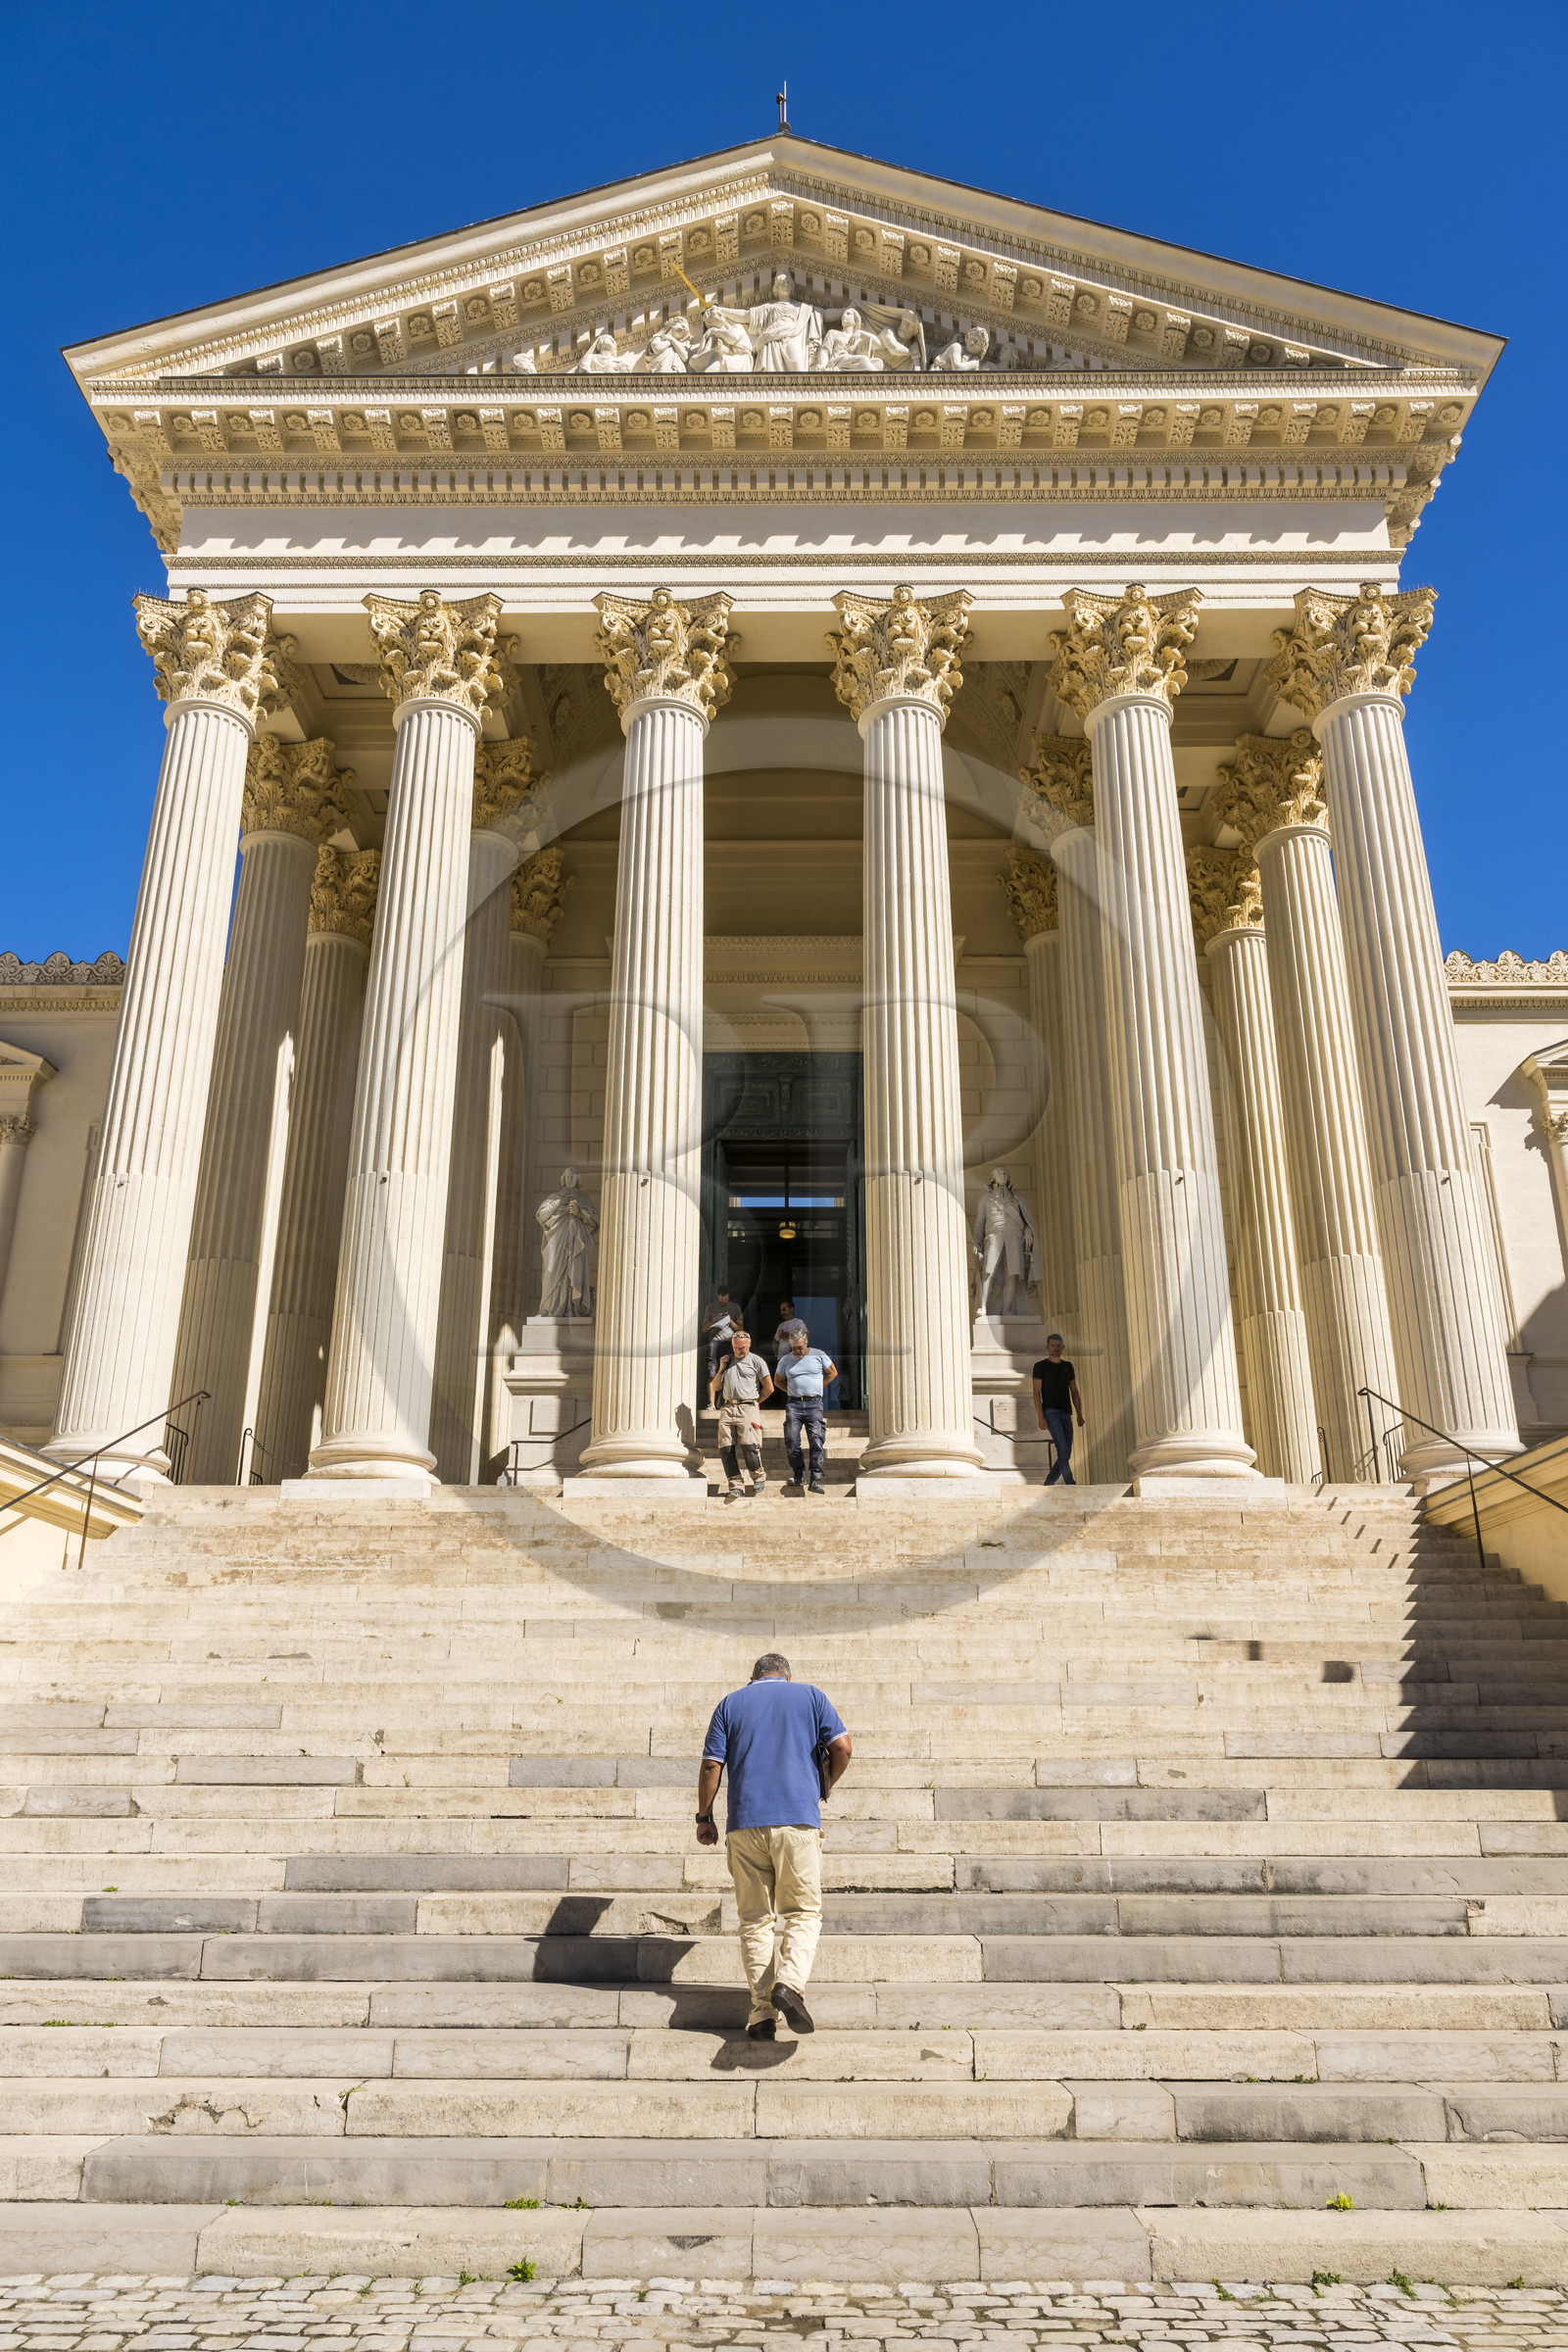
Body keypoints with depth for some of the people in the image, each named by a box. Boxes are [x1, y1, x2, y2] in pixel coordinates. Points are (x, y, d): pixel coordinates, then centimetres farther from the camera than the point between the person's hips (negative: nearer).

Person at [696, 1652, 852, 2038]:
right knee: (804, 1912, 7)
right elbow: (842, 1748, 2)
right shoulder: (810, 1695, 12)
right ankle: (790, 1982, -17)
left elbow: (711, 1764, 5)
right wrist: (824, 1787, 18)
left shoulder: (731, 1703, 14)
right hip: (798, 1818, -1)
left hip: (744, 1822, 1)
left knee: (755, 1919, 9)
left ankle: (762, 2013, 3)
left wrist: (704, 1817, 14)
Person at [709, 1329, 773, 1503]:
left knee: (749, 1445, -17)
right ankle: (735, 1486, -3)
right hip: (727, 1409, 4)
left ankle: (759, 1477, 3)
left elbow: (769, 1388, 8)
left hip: (747, 1408, -4)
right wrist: (721, 1368, 12)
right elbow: (715, 1385, 25)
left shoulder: (756, 1361, 8)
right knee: (726, 1448, -6)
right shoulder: (727, 1360, 22)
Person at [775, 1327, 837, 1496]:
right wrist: (791, 1391, 9)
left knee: (817, 1441, -13)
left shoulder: (818, 1355, 7)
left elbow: (833, 1373, 17)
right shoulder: (785, 1360, 11)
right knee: (792, 1442, -6)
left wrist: (818, 1387, 8)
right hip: (793, 1404, 2)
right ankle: (798, 1476, 10)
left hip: (814, 1404, -2)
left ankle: (816, 1480, -16)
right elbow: (779, 1381, 24)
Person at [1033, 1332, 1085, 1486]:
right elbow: (1037, 1392, -5)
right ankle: (1070, 1484, -23)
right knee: (1063, 1449, -19)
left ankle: (1048, 1484, 14)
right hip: (1050, 1411, -6)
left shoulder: (1068, 1366, 16)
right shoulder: (1041, 1366, 1)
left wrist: (1079, 1415, 8)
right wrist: (1040, 1417, -14)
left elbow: (1074, 1392, 17)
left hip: (1066, 1414, 6)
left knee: (1066, 1454, 2)